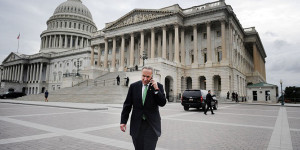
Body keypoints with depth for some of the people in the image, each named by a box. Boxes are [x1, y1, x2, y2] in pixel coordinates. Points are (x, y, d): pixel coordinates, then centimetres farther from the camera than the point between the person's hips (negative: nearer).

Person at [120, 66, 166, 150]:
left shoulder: (158, 86, -2)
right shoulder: (134, 86, 1)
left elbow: (162, 103, -7)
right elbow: (127, 105, 4)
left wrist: (156, 89, -17)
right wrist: (123, 121, 1)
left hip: (151, 125, -1)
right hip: (137, 124, 2)